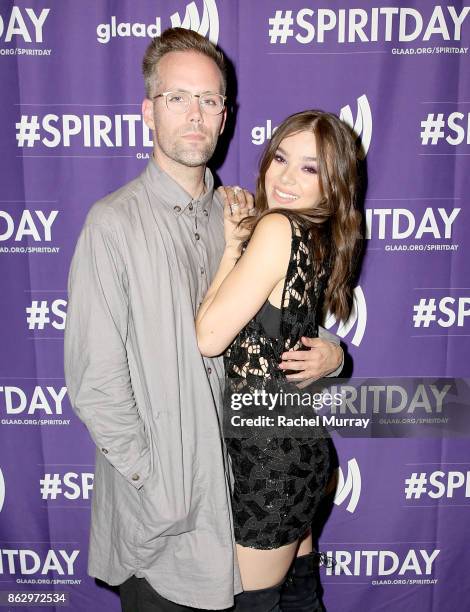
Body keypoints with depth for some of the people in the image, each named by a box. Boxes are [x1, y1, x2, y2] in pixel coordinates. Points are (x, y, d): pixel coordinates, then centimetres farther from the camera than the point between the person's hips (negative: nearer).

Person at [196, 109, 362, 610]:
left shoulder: (277, 230, -21)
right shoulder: (321, 240, 6)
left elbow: (208, 337, -19)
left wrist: (231, 248, -11)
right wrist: (242, 237, 6)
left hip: (266, 447, -9)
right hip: (299, 440, 9)